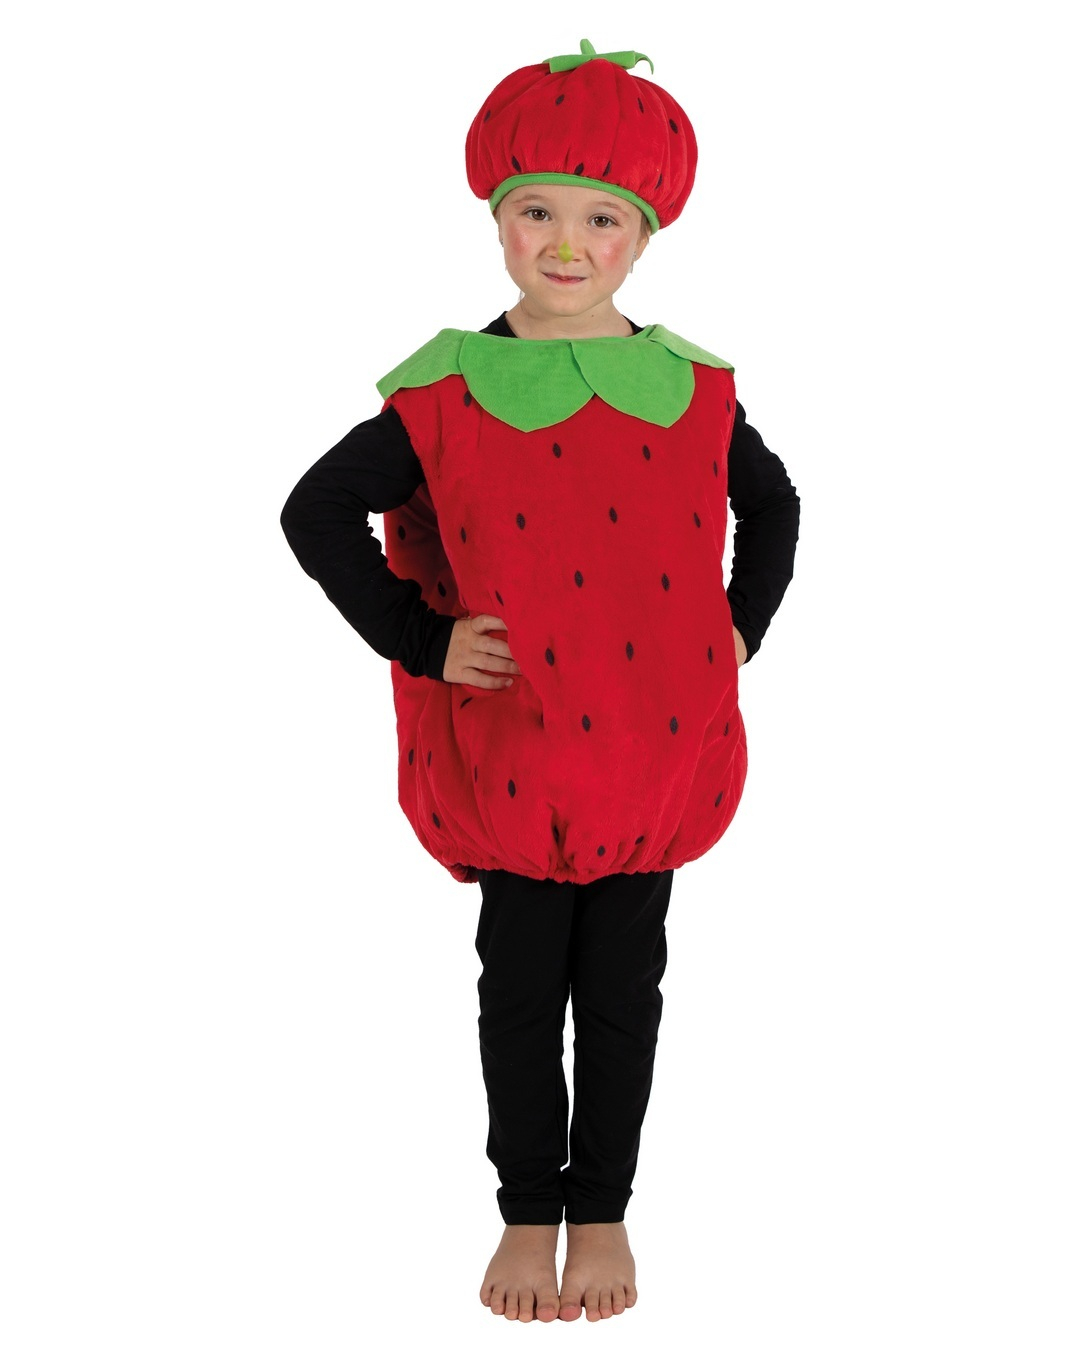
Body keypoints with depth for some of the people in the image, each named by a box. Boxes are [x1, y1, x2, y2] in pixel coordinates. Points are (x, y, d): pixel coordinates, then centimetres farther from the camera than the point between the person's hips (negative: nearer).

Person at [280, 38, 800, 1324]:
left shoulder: (690, 390, 0)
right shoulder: (449, 392, -8)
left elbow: (771, 507, 17)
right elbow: (315, 511, -4)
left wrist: (735, 638, 6)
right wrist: (423, 645, -9)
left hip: (656, 746, 2)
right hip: (513, 746, -2)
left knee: (622, 986, 11)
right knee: (522, 986, 9)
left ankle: (603, 1211, 27)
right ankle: (528, 1213, 25)